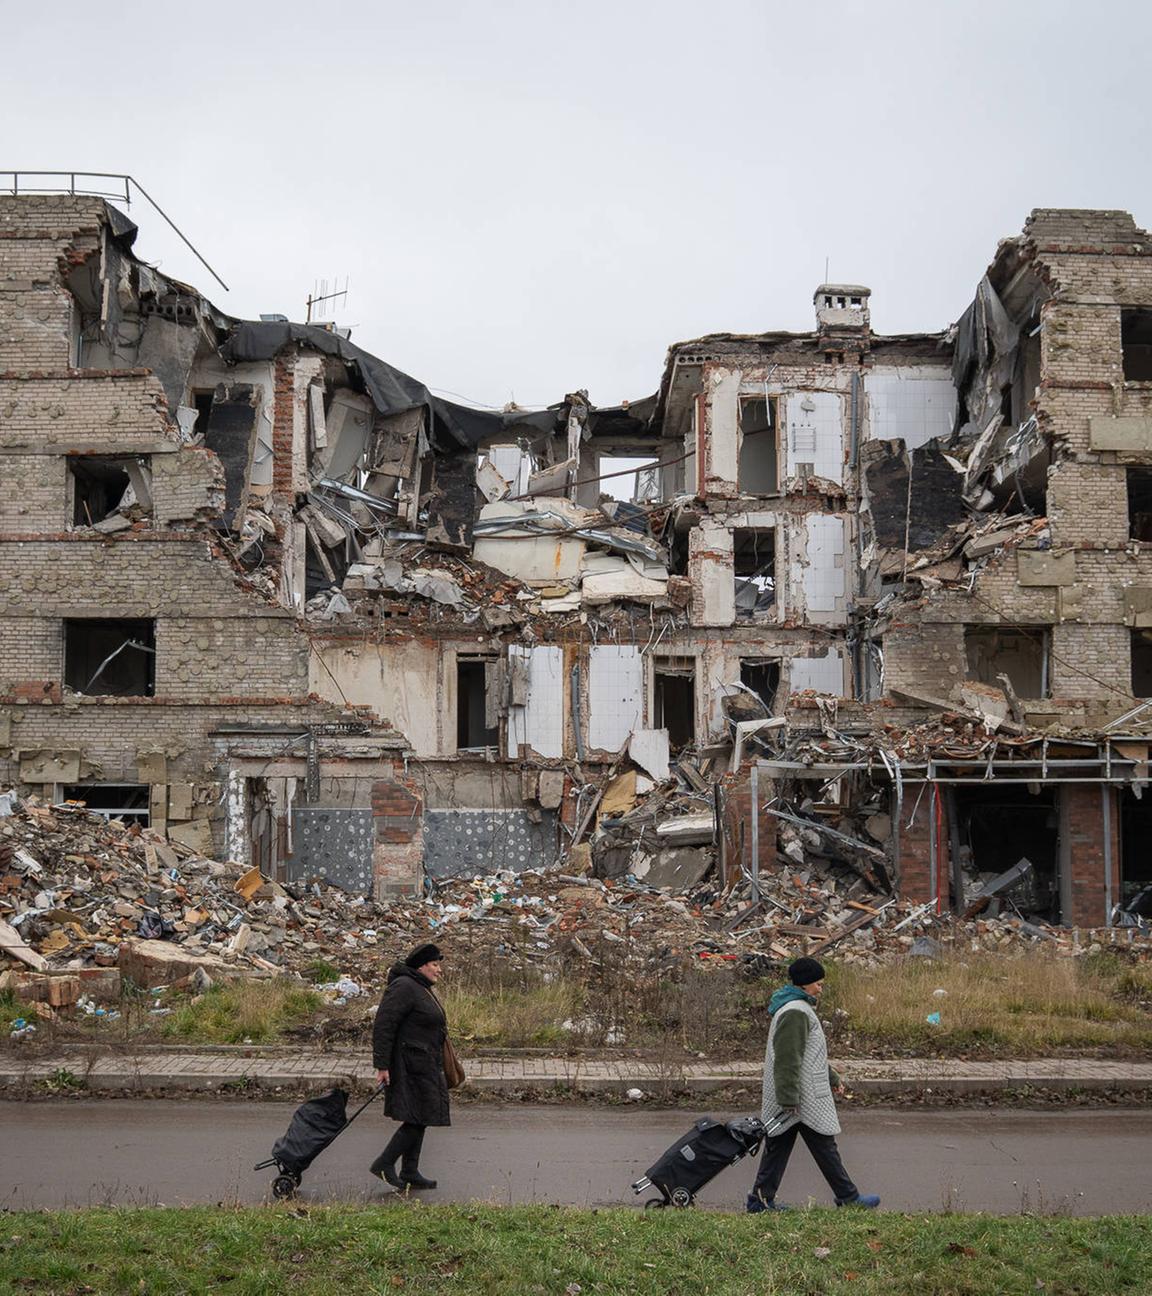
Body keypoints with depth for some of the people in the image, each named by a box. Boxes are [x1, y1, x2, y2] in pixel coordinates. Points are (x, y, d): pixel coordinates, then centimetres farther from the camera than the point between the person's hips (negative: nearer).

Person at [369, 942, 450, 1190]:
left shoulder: (421, 988, 16)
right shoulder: (403, 987, -17)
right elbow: (383, 1025, -21)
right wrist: (382, 1066, -23)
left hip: (423, 1065, 11)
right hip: (410, 1065, -11)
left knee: (419, 1119, 12)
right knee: (418, 1117, -10)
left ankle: (410, 1173, 18)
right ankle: (384, 1164, -2)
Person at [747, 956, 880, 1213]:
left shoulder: (797, 1008, 17)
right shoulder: (796, 1013, -20)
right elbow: (788, 1060, -24)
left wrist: (832, 1079, 30)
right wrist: (790, 1100, -25)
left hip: (789, 1098, 10)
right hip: (804, 1100, -10)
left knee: (777, 1148, 11)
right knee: (824, 1146, 1)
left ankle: (761, 1199, 13)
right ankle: (848, 1198, 12)